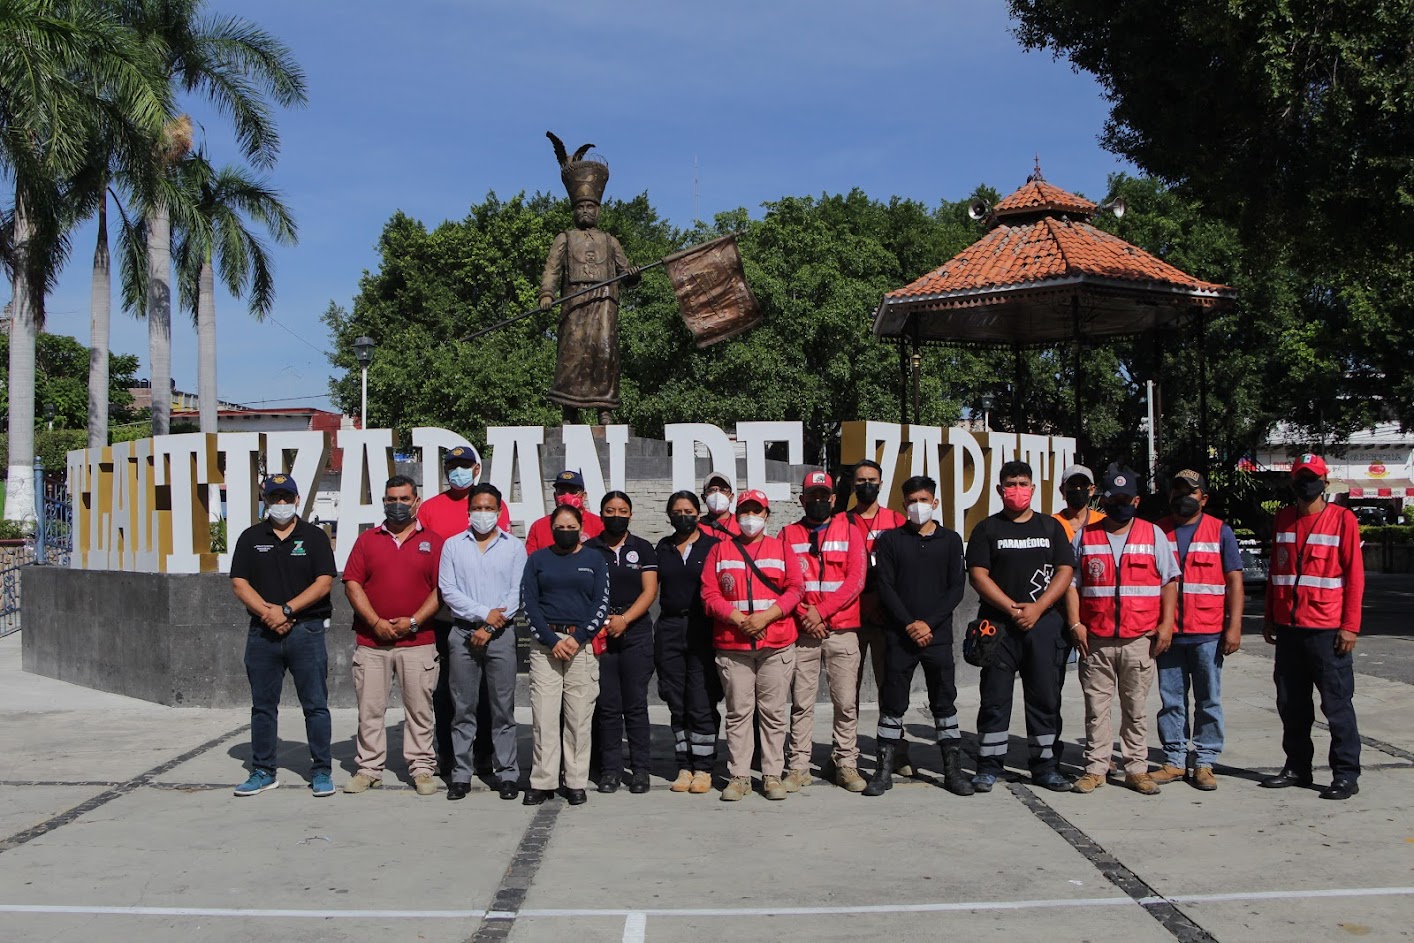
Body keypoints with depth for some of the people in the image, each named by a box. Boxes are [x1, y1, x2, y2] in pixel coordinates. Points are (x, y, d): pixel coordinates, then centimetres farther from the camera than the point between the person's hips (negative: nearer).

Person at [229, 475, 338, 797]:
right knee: (263, 706, 9)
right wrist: (267, 613, -11)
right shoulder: (251, 538, 10)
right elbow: (240, 584, 3)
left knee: (315, 705, -1)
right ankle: (263, 772, 18)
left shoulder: (314, 537, 4)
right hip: (262, 633, 3)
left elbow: (324, 582, -5)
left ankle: (321, 771, 6)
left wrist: (287, 610, -14)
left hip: (306, 630, -2)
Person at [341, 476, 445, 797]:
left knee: (419, 708, 3)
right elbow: (352, 584, 3)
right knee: (369, 708, 5)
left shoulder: (433, 541, 6)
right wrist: (376, 622, -8)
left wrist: (413, 621, -10)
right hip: (371, 640, 2)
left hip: (417, 640, -1)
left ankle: (421, 767, 12)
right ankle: (369, 768, 15)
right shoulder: (367, 540, 10)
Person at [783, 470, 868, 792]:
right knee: (801, 702, 3)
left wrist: (821, 610, -11)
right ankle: (799, 766, 9)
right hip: (801, 631, 0)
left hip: (842, 630, 0)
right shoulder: (788, 534, 10)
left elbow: (856, 579, -3)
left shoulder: (849, 531, 7)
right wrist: (805, 616, -10)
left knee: (846, 702, 1)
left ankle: (846, 764, 11)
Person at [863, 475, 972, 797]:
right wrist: (908, 624, -11)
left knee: (945, 702, 4)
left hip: (938, 634, 1)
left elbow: (956, 588, 1)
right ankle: (884, 770, 9)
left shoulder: (950, 540, 7)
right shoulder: (890, 539, 5)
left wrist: (929, 623, -9)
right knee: (892, 703, 3)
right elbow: (885, 587, -1)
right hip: (899, 635, 0)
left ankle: (953, 769, 12)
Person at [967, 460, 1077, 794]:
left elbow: (1065, 572, 4)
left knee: (1046, 697, 4)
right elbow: (978, 575, -2)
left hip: (1044, 623, 2)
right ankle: (989, 766, 7)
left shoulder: (1051, 527, 11)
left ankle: (1046, 765, 13)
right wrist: (1012, 608, -11)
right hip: (998, 625, -1)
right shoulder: (987, 529, 6)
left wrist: (1036, 608, -9)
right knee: (994, 698, 1)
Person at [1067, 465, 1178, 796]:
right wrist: (1075, 623, -3)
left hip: (1140, 640, 0)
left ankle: (1136, 769, 14)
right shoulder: (1085, 536, 8)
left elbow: (1169, 582, 6)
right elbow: (1071, 582, 7)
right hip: (1095, 640, 0)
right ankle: (1095, 768, 11)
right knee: (1096, 707, 4)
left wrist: (1166, 624, -3)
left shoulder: (1154, 535, 8)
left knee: (1136, 708, 6)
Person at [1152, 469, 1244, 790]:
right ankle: (1174, 760, 15)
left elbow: (1234, 581, 3)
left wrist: (1234, 626, -6)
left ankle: (1204, 763, 12)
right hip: (1167, 633, 2)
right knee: (1170, 700, 6)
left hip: (1208, 634, -1)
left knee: (1208, 701, 4)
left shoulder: (1221, 532, 5)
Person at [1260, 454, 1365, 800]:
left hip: (1327, 629, -5)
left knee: (1337, 703, 0)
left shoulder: (1342, 519, -4)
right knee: (1291, 704, 11)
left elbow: (1355, 575, -6)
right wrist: (1269, 617, 14)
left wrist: (1350, 626, -10)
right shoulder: (1282, 519, 11)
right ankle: (1297, 767, 22)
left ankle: (1346, 774, 8)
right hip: (1288, 628, 5)